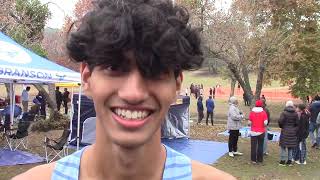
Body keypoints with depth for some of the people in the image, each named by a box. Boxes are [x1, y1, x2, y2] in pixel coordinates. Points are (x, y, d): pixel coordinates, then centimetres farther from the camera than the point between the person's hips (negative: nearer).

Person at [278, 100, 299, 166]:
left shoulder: (284, 113, -11)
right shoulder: (295, 114, -1)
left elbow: (280, 121, -16)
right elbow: (297, 123, -2)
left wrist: (281, 126, 3)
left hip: (285, 131, -3)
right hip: (292, 132, 3)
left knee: (283, 146, 5)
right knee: (290, 147, 12)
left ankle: (283, 160, 6)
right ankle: (289, 161, 16)